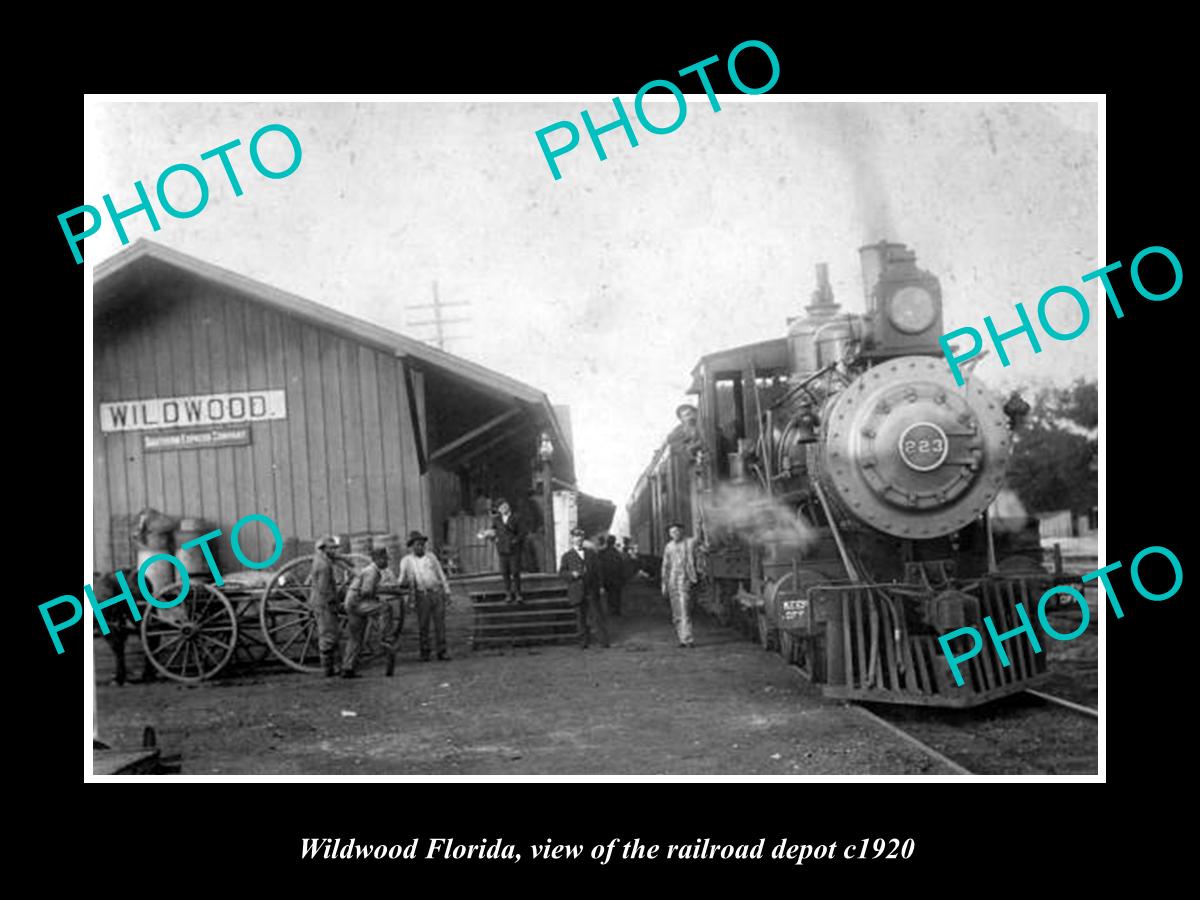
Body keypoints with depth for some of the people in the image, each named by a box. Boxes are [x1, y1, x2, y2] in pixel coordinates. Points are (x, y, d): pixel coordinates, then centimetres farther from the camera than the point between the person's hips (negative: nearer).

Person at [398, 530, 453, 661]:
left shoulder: (431, 556, 16)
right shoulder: (406, 561, 11)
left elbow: (441, 574, 17)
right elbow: (403, 579, 11)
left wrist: (447, 590, 10)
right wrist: (403, 583, -12)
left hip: (437, 592, 2)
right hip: (422, 595, -1)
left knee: (440, 622, -2)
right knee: (423, 625, -3)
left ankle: (442, 651, 1)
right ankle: (424, 653, 5)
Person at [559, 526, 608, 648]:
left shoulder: (591, 553, 15)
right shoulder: (567, 556, 7)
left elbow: (597, 570, 16)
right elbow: (561, 573, 2)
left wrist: (599, 586, 8)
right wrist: (572, 574, -17)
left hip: (592, 589, 2)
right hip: (578, 591, -2)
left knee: (597, 614, -2)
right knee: (583, 615, 1)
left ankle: (604, 640, -1)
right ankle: (584, 641, 10)